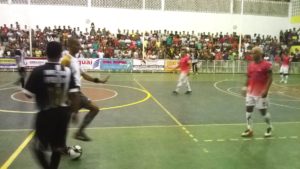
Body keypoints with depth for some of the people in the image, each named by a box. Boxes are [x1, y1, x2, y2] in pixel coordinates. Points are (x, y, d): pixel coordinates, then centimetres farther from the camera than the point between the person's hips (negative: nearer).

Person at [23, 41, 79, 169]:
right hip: (63, 112, 3)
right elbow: (73, 94, -6)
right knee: (57, 147, 18)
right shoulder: (67, 71, -5)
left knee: (38, 147, 15)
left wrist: (40, 92, 8)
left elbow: (29, 94, -10)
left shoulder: (38, 71, -13)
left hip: (46, 114, -3)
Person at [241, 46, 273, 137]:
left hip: (261, 92, -6)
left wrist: (266, 90, -19)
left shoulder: (267, 65, -11)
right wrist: (246, 87, 11)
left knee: (263, 111, 3)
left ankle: (269, 128, 27)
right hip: (251, 91, 6)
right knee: (248, 109, 3)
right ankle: (249, 129, 12)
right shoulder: (250, 65, 8)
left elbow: (270, 78, -12)